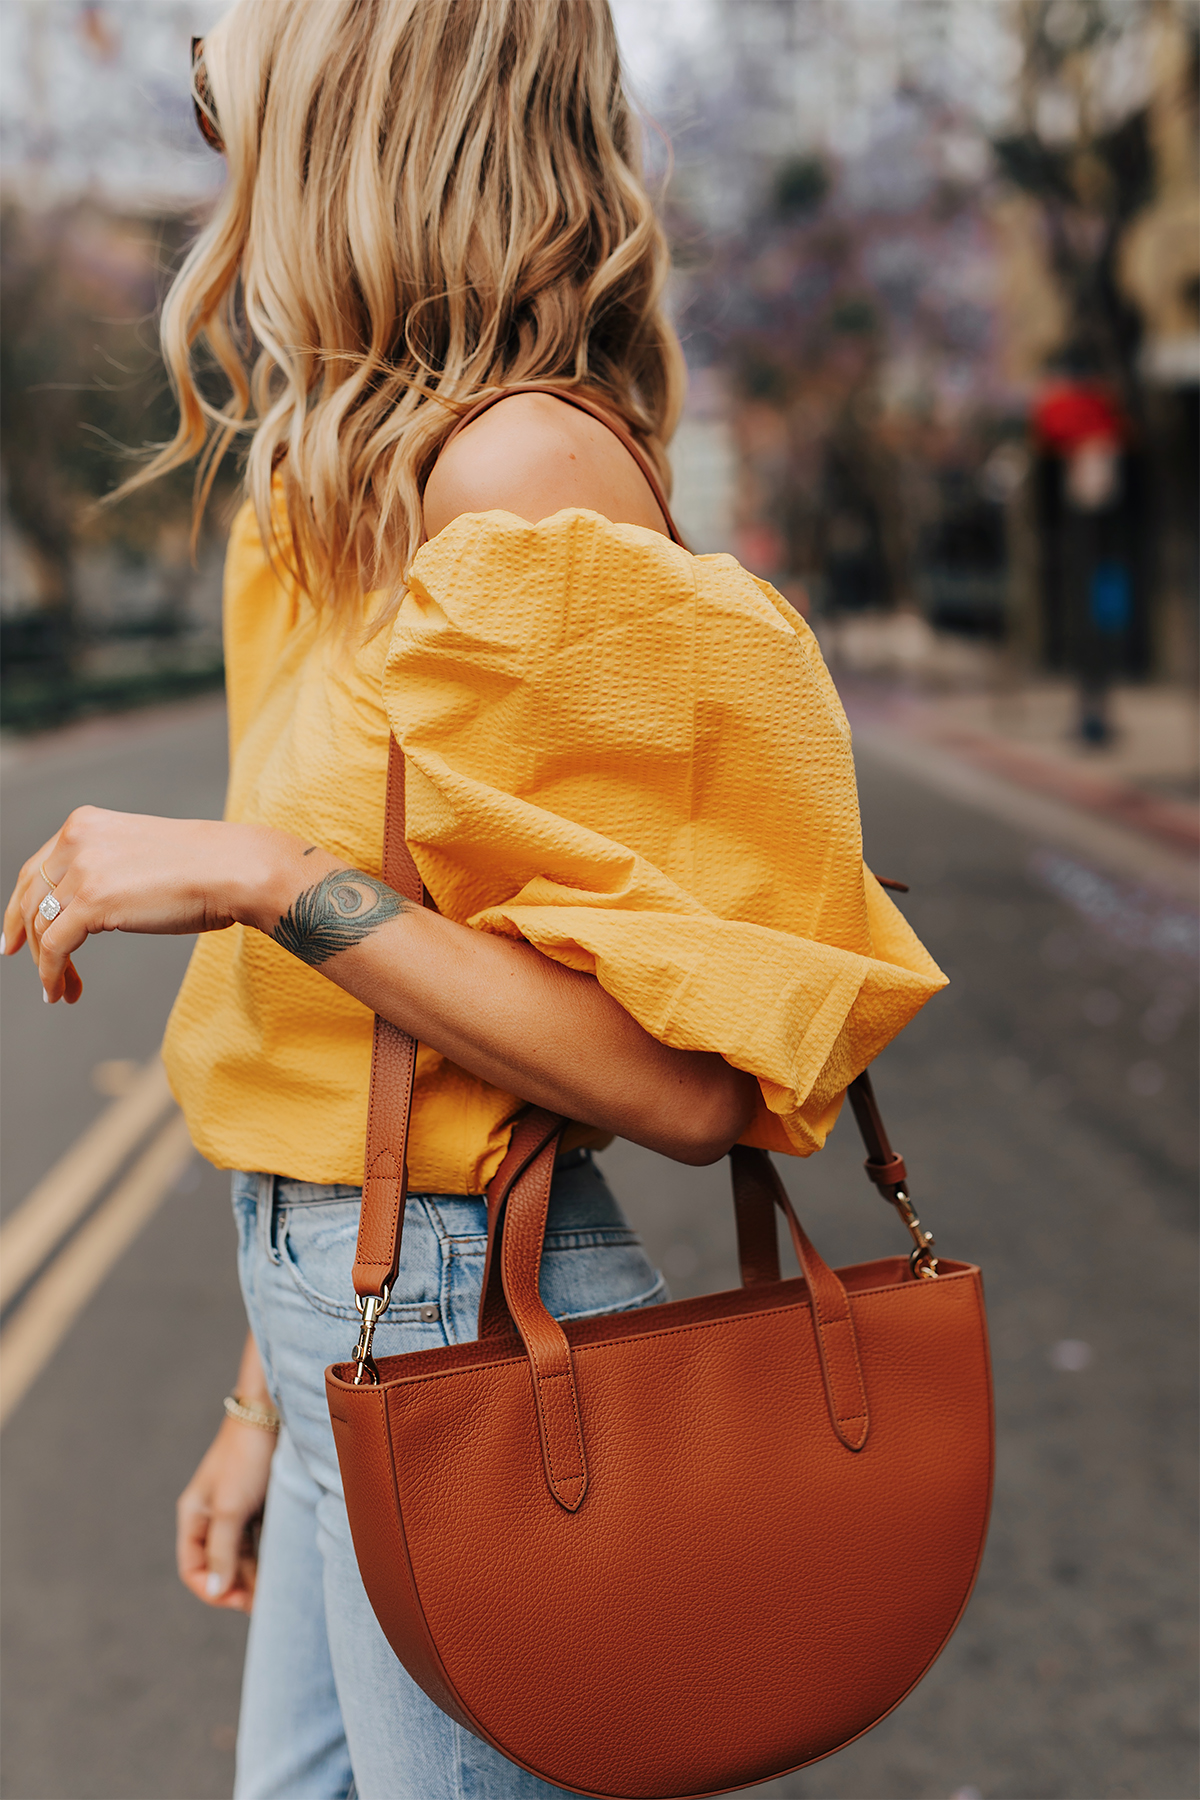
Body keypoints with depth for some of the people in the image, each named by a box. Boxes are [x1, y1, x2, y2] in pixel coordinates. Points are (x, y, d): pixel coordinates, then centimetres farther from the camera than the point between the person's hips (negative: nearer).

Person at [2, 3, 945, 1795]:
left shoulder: (532, 474, -17)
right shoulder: (360, 500, 10)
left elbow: (682, 1080, -21)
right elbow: (331, 1055, 12)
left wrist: (266, 880, -23)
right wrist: (267, 1397, 15)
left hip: (472, 1327, -8)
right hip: (352, 1311, 8)